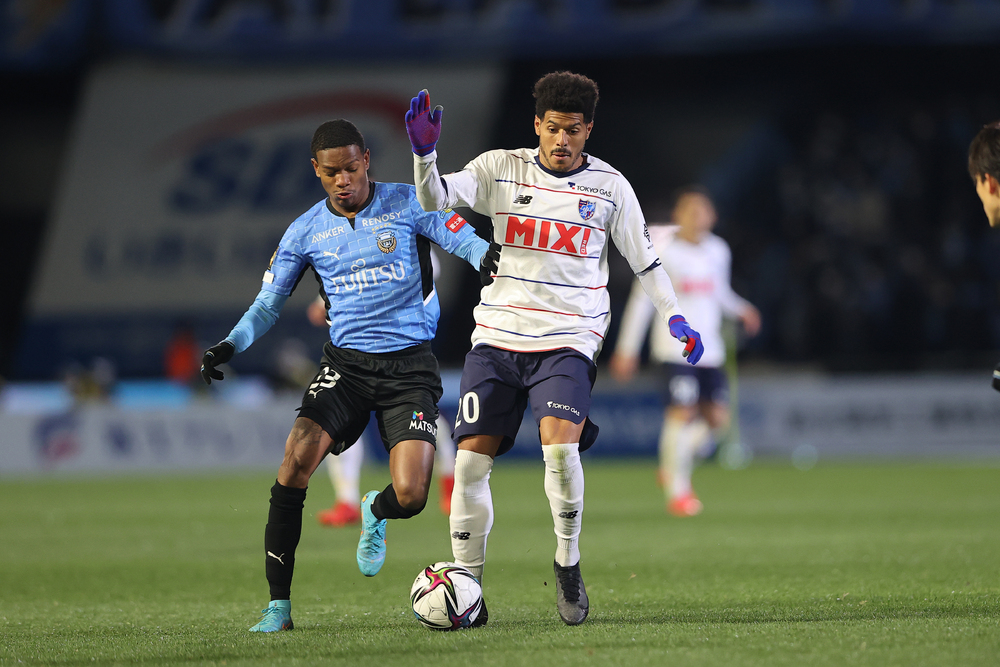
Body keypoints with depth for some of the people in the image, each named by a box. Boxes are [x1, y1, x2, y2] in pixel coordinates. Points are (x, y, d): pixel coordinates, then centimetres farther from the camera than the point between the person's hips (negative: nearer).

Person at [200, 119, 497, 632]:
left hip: (409, 365, -2)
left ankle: (374, 512, 29)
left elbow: (462, 240, -6)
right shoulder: (306, 232, 6)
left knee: (409, 496, -14)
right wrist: (230, 345, -7)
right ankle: (278, 604, -14)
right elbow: (268, 304, 11)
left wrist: (487, 258, -30)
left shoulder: (407, 204, -1)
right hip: (346, 362, 2)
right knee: (297, 459, -23)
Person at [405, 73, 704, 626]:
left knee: (560, 444, -24)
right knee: (471, 457, -4)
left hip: (568, 338, -2)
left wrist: (674, 317, 1)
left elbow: (643, 258, 10)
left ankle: (568, 564, -3)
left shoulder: (609, 186, 3)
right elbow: (435, 198, -9)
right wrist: (424, 153, -27)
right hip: (497, 335, 2)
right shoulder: (501, 169, 3)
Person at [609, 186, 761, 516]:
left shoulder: (717, 250, 9)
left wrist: (741, 309, 4)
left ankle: (671, 466, 26)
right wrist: (627, 349, -4)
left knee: (717, 418, 3)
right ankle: (677, 492, -4)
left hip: (710, 349, 6)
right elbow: (642, 300, -4)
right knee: (682, 413, -14)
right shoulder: (664, 251, -7)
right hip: (676, 348, -6)